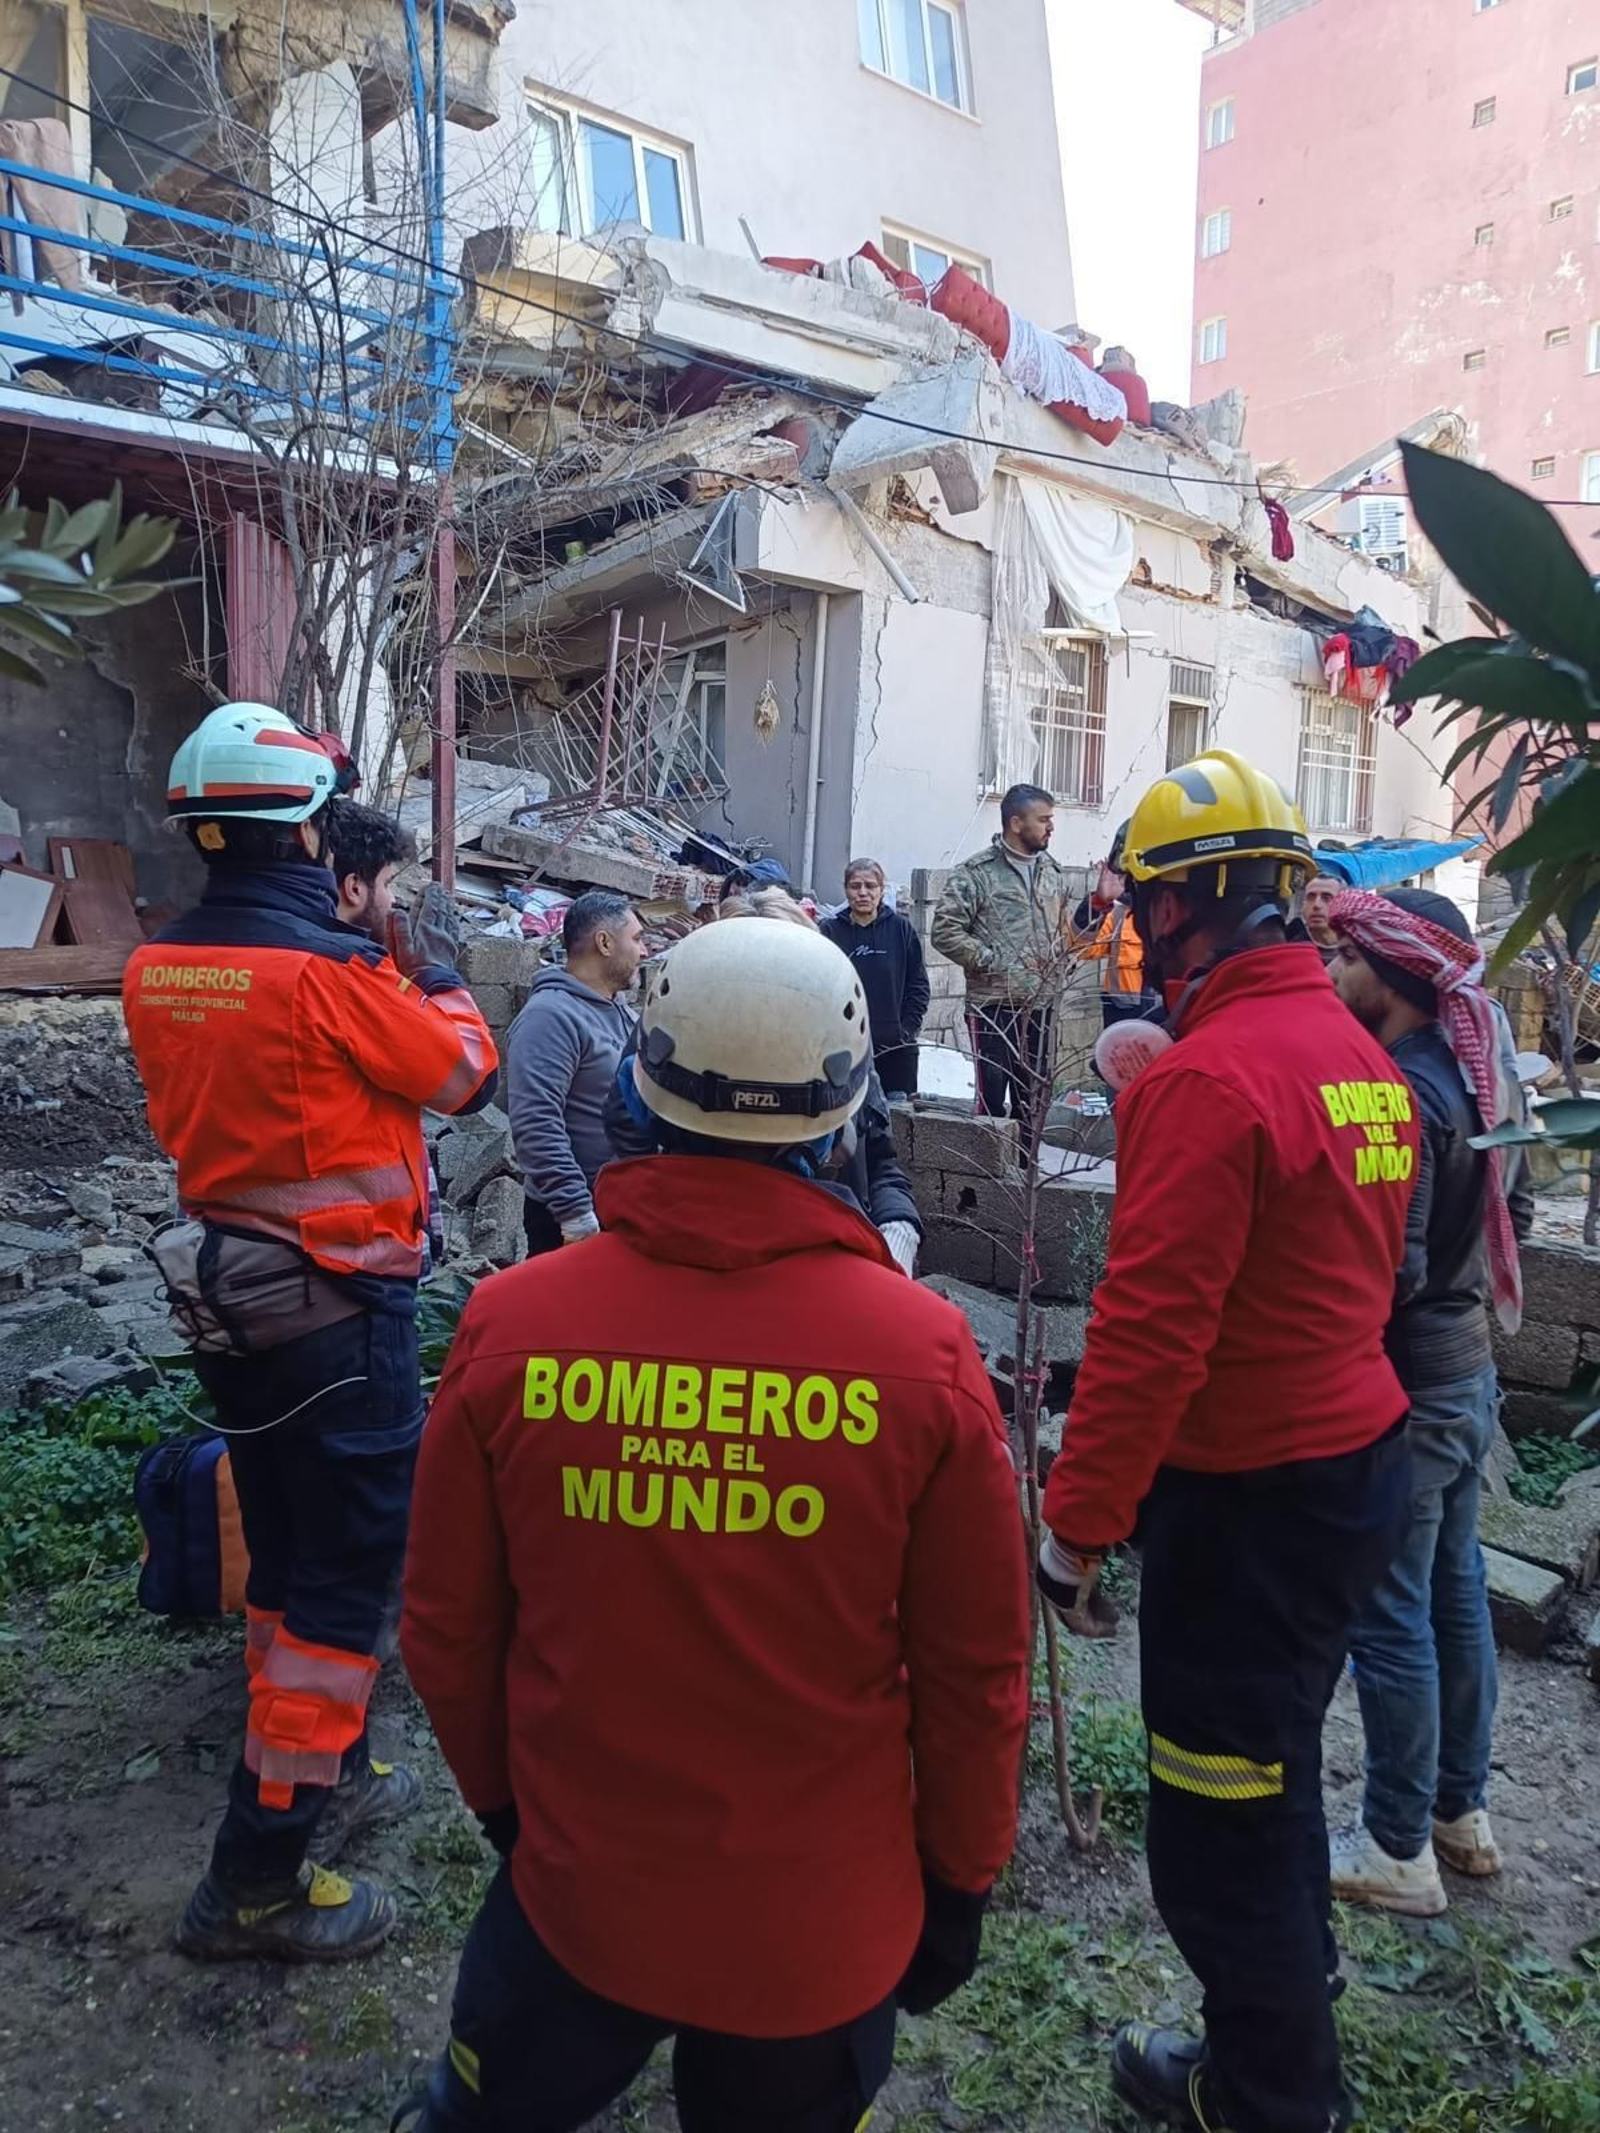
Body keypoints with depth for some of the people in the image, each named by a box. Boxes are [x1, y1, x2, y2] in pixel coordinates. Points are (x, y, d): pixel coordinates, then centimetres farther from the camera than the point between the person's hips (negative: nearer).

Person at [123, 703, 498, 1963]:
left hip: (229, 1291, 8)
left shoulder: (156, 969, 2)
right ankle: (262, 1875, 10)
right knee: (351, 1569, 2)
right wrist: (436, 967, 7)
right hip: (339, 1305, -8)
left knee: (285, 1552, 21)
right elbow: (468, 1076, -9)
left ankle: (323, 1771, 39)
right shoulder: (331, 966, -21)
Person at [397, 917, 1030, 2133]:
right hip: (823, 1927, 0)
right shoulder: (926, 1353, -21)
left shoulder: (510, 1326, -18)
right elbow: (976, 1671, -11)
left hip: (574, 1890, 1)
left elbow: (448, 1627, -6)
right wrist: (959, 1880, 7)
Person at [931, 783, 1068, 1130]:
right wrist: (991, 962, -13)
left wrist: (1057, 953, 7)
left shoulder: (1053, 873, 13)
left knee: (1036, 1105, 12)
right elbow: (945, 931, -12)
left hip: (1041, 1007, 6)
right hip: (994, 1006, -6)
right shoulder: (978, 872, -8)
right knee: (991, 1103, -2)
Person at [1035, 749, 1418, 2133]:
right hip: (1361, 1458, 9)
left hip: (1253, 1499, -9)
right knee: (1274, 1760, 28)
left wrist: (1078, 1523, -18)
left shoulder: (1206, 1076, -22)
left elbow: (1149, 1330, -25)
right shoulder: (1363, 1055, 5)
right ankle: (1294, 1982, 51)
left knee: (1221, 1812, 10)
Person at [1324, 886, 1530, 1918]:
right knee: (1457, 1592, 20)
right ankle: (1464, 1810, 35)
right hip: (1468, 1368, 9)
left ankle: (1398, 1850, 18)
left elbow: (1389, 1269, -25)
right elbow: (1508, 1214, 14)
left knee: (1390, 1619, 4)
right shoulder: (1478, 1071, 5)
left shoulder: (1401, 1091, -24)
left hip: (1402, 1386, -9)